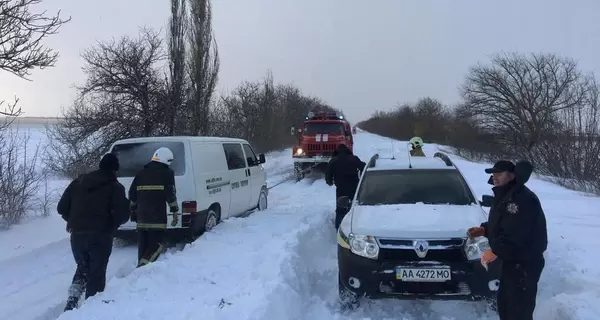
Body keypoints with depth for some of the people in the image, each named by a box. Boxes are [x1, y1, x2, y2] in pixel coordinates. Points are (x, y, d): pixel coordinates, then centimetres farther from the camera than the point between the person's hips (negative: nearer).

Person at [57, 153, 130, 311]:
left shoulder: (78, 182, 10)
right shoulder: (115, 187, -4)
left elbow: (61, 207, 9)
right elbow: (123, 215, -13)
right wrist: (111, 224, 7)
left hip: (77, 235, 4)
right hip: (100, 237, -4)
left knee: (82, 267, 23)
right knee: (96, 273, 8)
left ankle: (73, 298, 6)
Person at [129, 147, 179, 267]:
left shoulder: (141, 173, 16)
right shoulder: (167, 173, -2)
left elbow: (132, 194, 18)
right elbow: (171, 195, -8)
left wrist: (133, 210, 26)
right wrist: (175, 212, -3)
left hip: (142, 217, 6)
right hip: (157, 217, -6)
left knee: (143, 245, 15)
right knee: (156, 244, -3)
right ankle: (143, 265, -19)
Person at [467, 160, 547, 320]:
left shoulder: (523, 198, -22)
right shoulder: (503, 196, 14)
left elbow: (516, 235, -29)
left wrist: (495, 251, -26)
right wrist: (483, 230, 7)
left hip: (525, 264, -11)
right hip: (511, 261, 11)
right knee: (504, 303, 21)